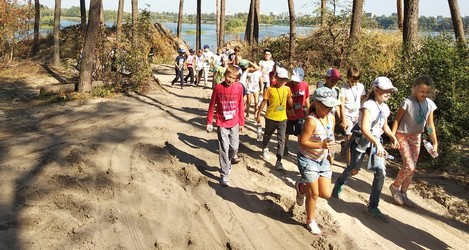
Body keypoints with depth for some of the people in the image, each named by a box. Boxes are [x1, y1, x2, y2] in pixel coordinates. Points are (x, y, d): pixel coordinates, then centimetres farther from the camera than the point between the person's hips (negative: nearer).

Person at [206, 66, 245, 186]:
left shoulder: (239, 87, -4)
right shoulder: (218, 87, -8)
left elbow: (240, 105, 3)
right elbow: (212, 105, 0)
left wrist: (241, 122, 7)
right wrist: (209, 122, 1)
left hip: (234, 123, 2)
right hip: (222, 124, -2)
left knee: (234, 147, 7)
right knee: (224, 149, 0)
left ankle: (227, 163, 38)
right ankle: (224, 175, 10)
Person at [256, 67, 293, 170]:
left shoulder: (287, 89, 0)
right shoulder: (270, 89, -10)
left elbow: (290, 102, 15)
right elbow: (264, 102, -6)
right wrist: (258, 115, -5)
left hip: (282, 118, 2)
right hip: (270, 117, -2)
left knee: (282, 140, -3)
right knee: (267, 135, 21)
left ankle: (279, 161, 2)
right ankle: (264, 148, 52)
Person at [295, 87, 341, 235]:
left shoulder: (331, 117, -2)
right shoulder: (311, 121, -25)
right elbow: (302, 142, -24)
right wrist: (321, 145, -33)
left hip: (323, 160, 7)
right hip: (308, 160, -7)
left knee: (326, 194, 7)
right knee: (314, 193, 4)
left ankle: (301, 187, 34)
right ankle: (310, 221, 29)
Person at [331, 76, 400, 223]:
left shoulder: (385, 108, 3)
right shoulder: (368, 105, -21)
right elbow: (364, 128, -33)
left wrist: (393, 137, 2)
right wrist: (377, 143, -44)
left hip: (375, 141, 6)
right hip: (361, 140, -6)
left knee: (381, 171, -7)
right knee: (353, 168, 10)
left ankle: (373, 207, 4)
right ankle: (338, 185, 44)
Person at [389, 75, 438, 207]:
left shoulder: (430, 104, -4)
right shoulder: (408, 102, -20)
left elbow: (430, 125, 4)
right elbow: (397, 120, -12)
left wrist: (435, 142, 5)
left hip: (416, 137, 6)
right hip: (403, 136, -6)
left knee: (412, 168, 8)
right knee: (409, 166, -14)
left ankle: (403, 193, 22)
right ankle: (394, 186, 10)